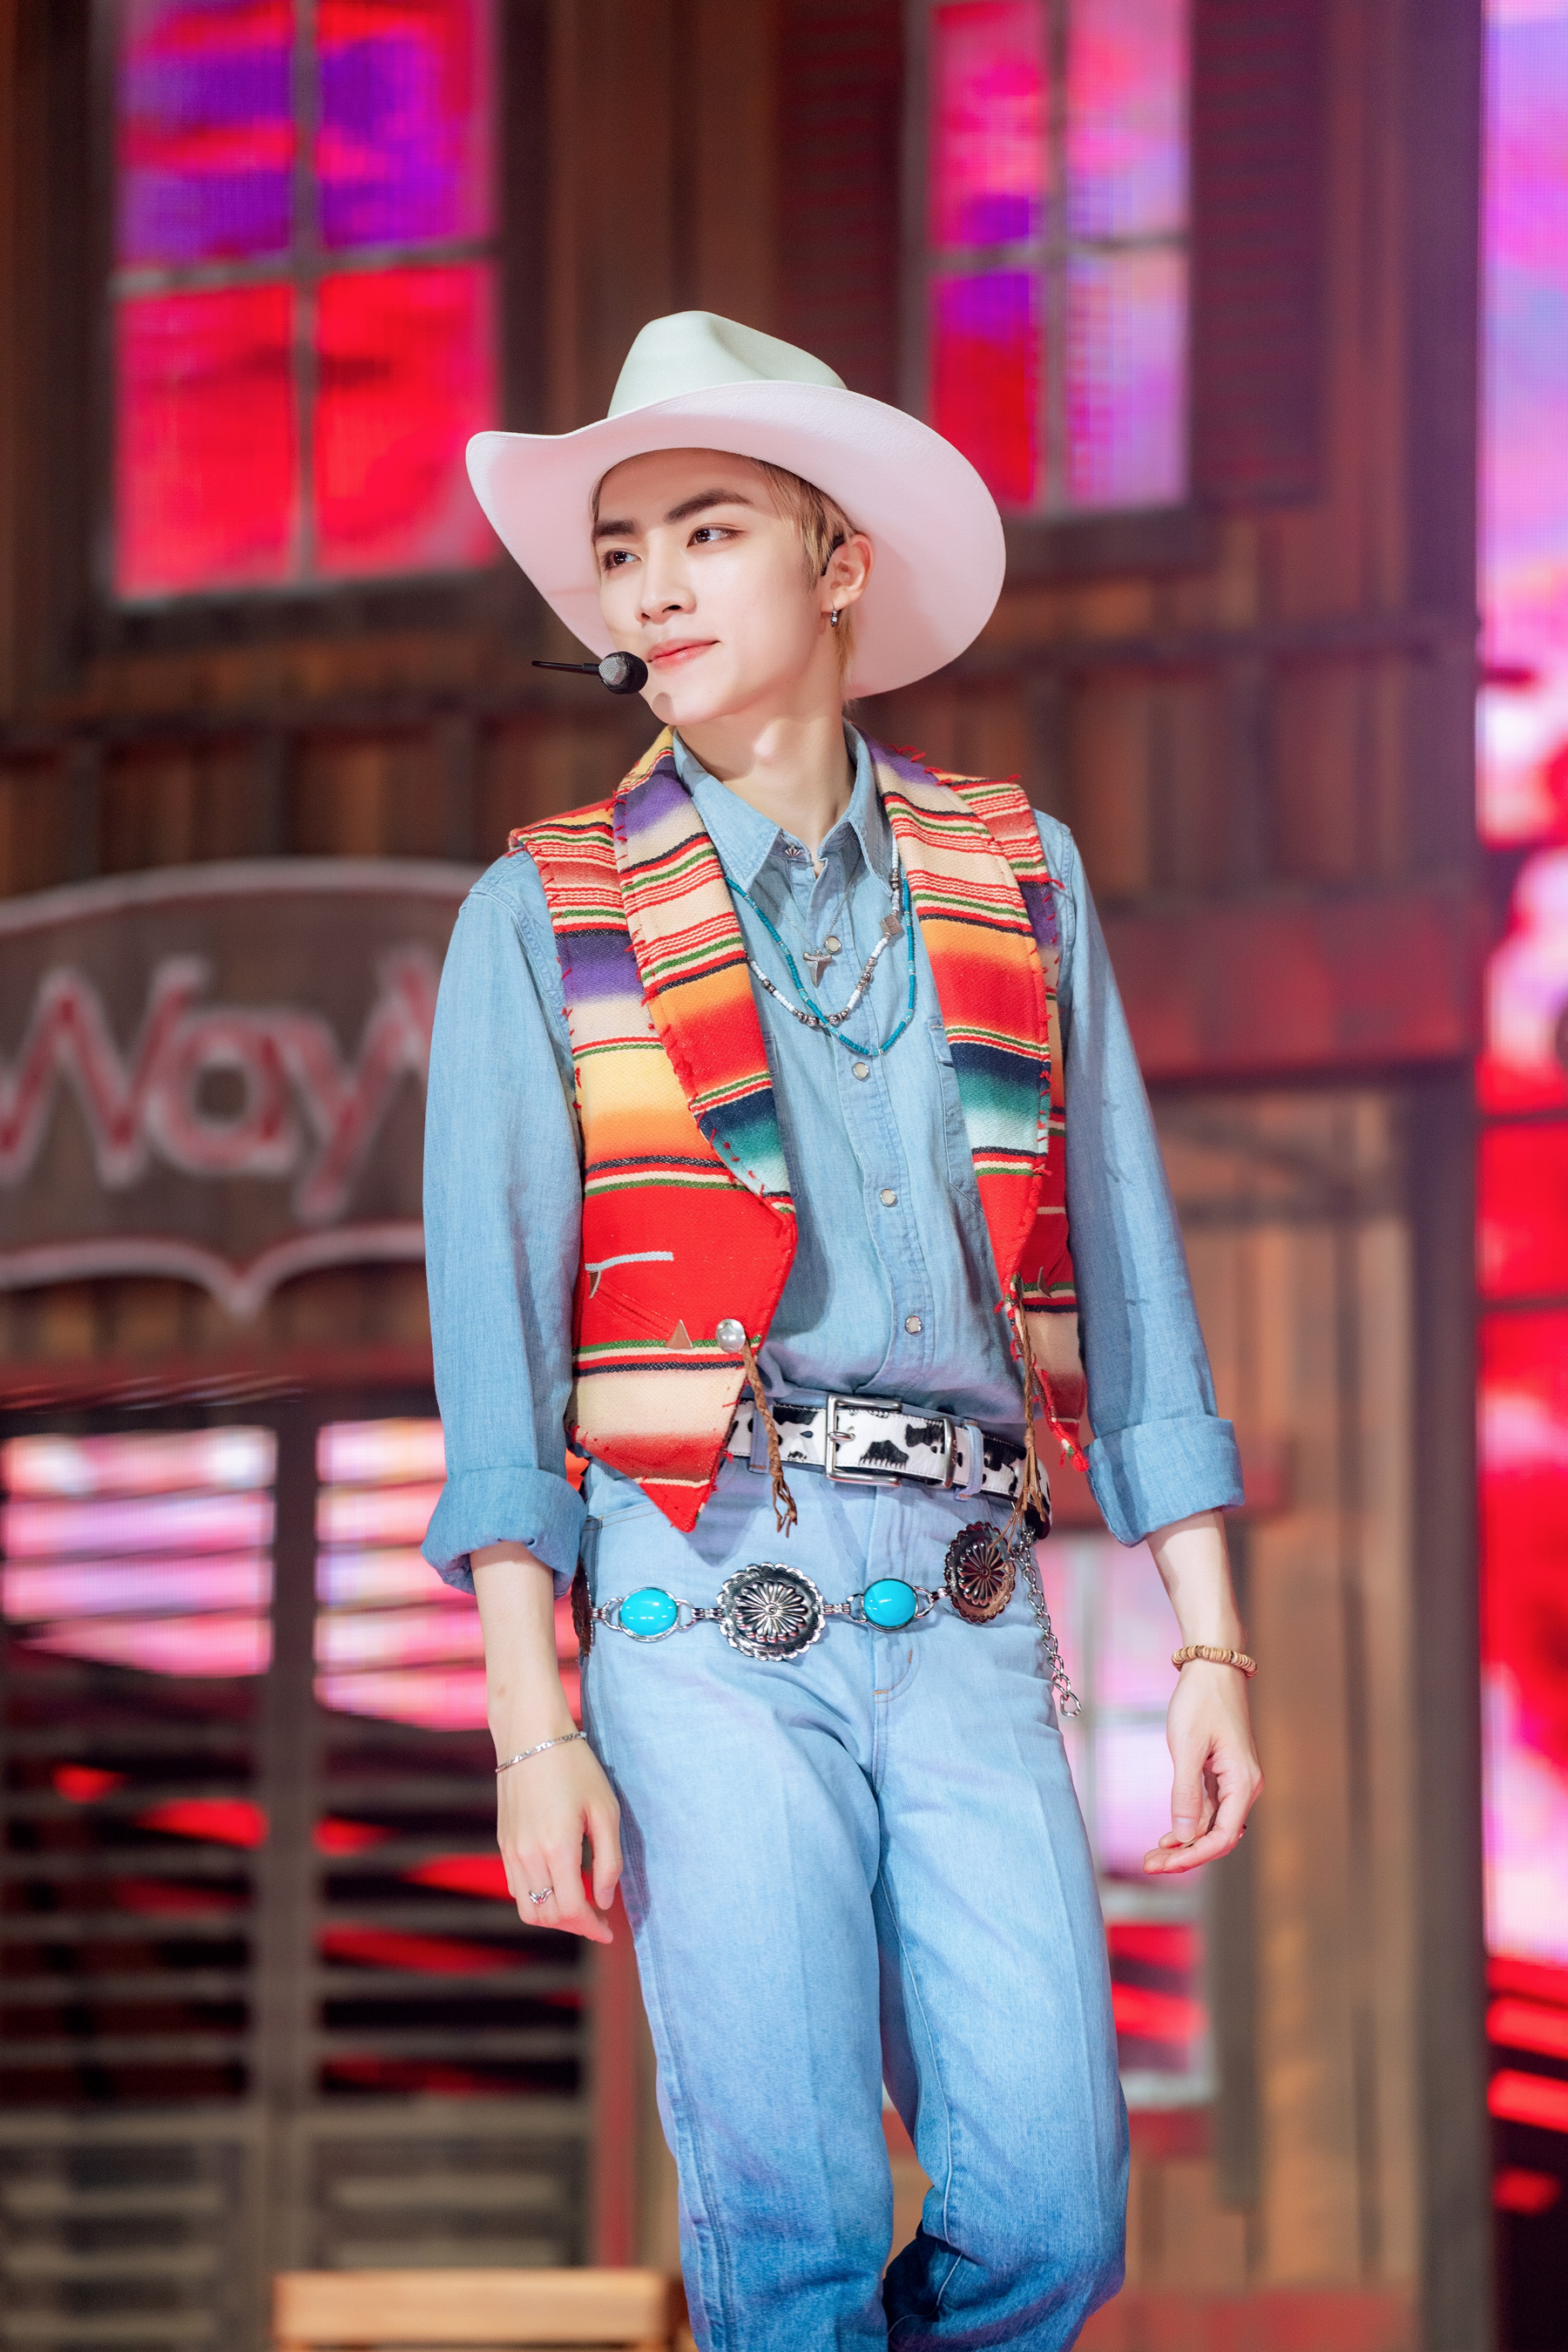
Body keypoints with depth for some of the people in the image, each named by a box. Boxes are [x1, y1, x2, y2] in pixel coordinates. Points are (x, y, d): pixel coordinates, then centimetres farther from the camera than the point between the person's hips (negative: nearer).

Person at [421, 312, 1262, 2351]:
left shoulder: (1016, 877, 11)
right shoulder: (547, 918, 3)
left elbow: (1124, 1272, 12)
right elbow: (494, 1335, 0)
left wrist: (1211, 1649, 7)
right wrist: (532, 1731, -7)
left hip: (964, 1614, 2)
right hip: (709, 1606, -2)